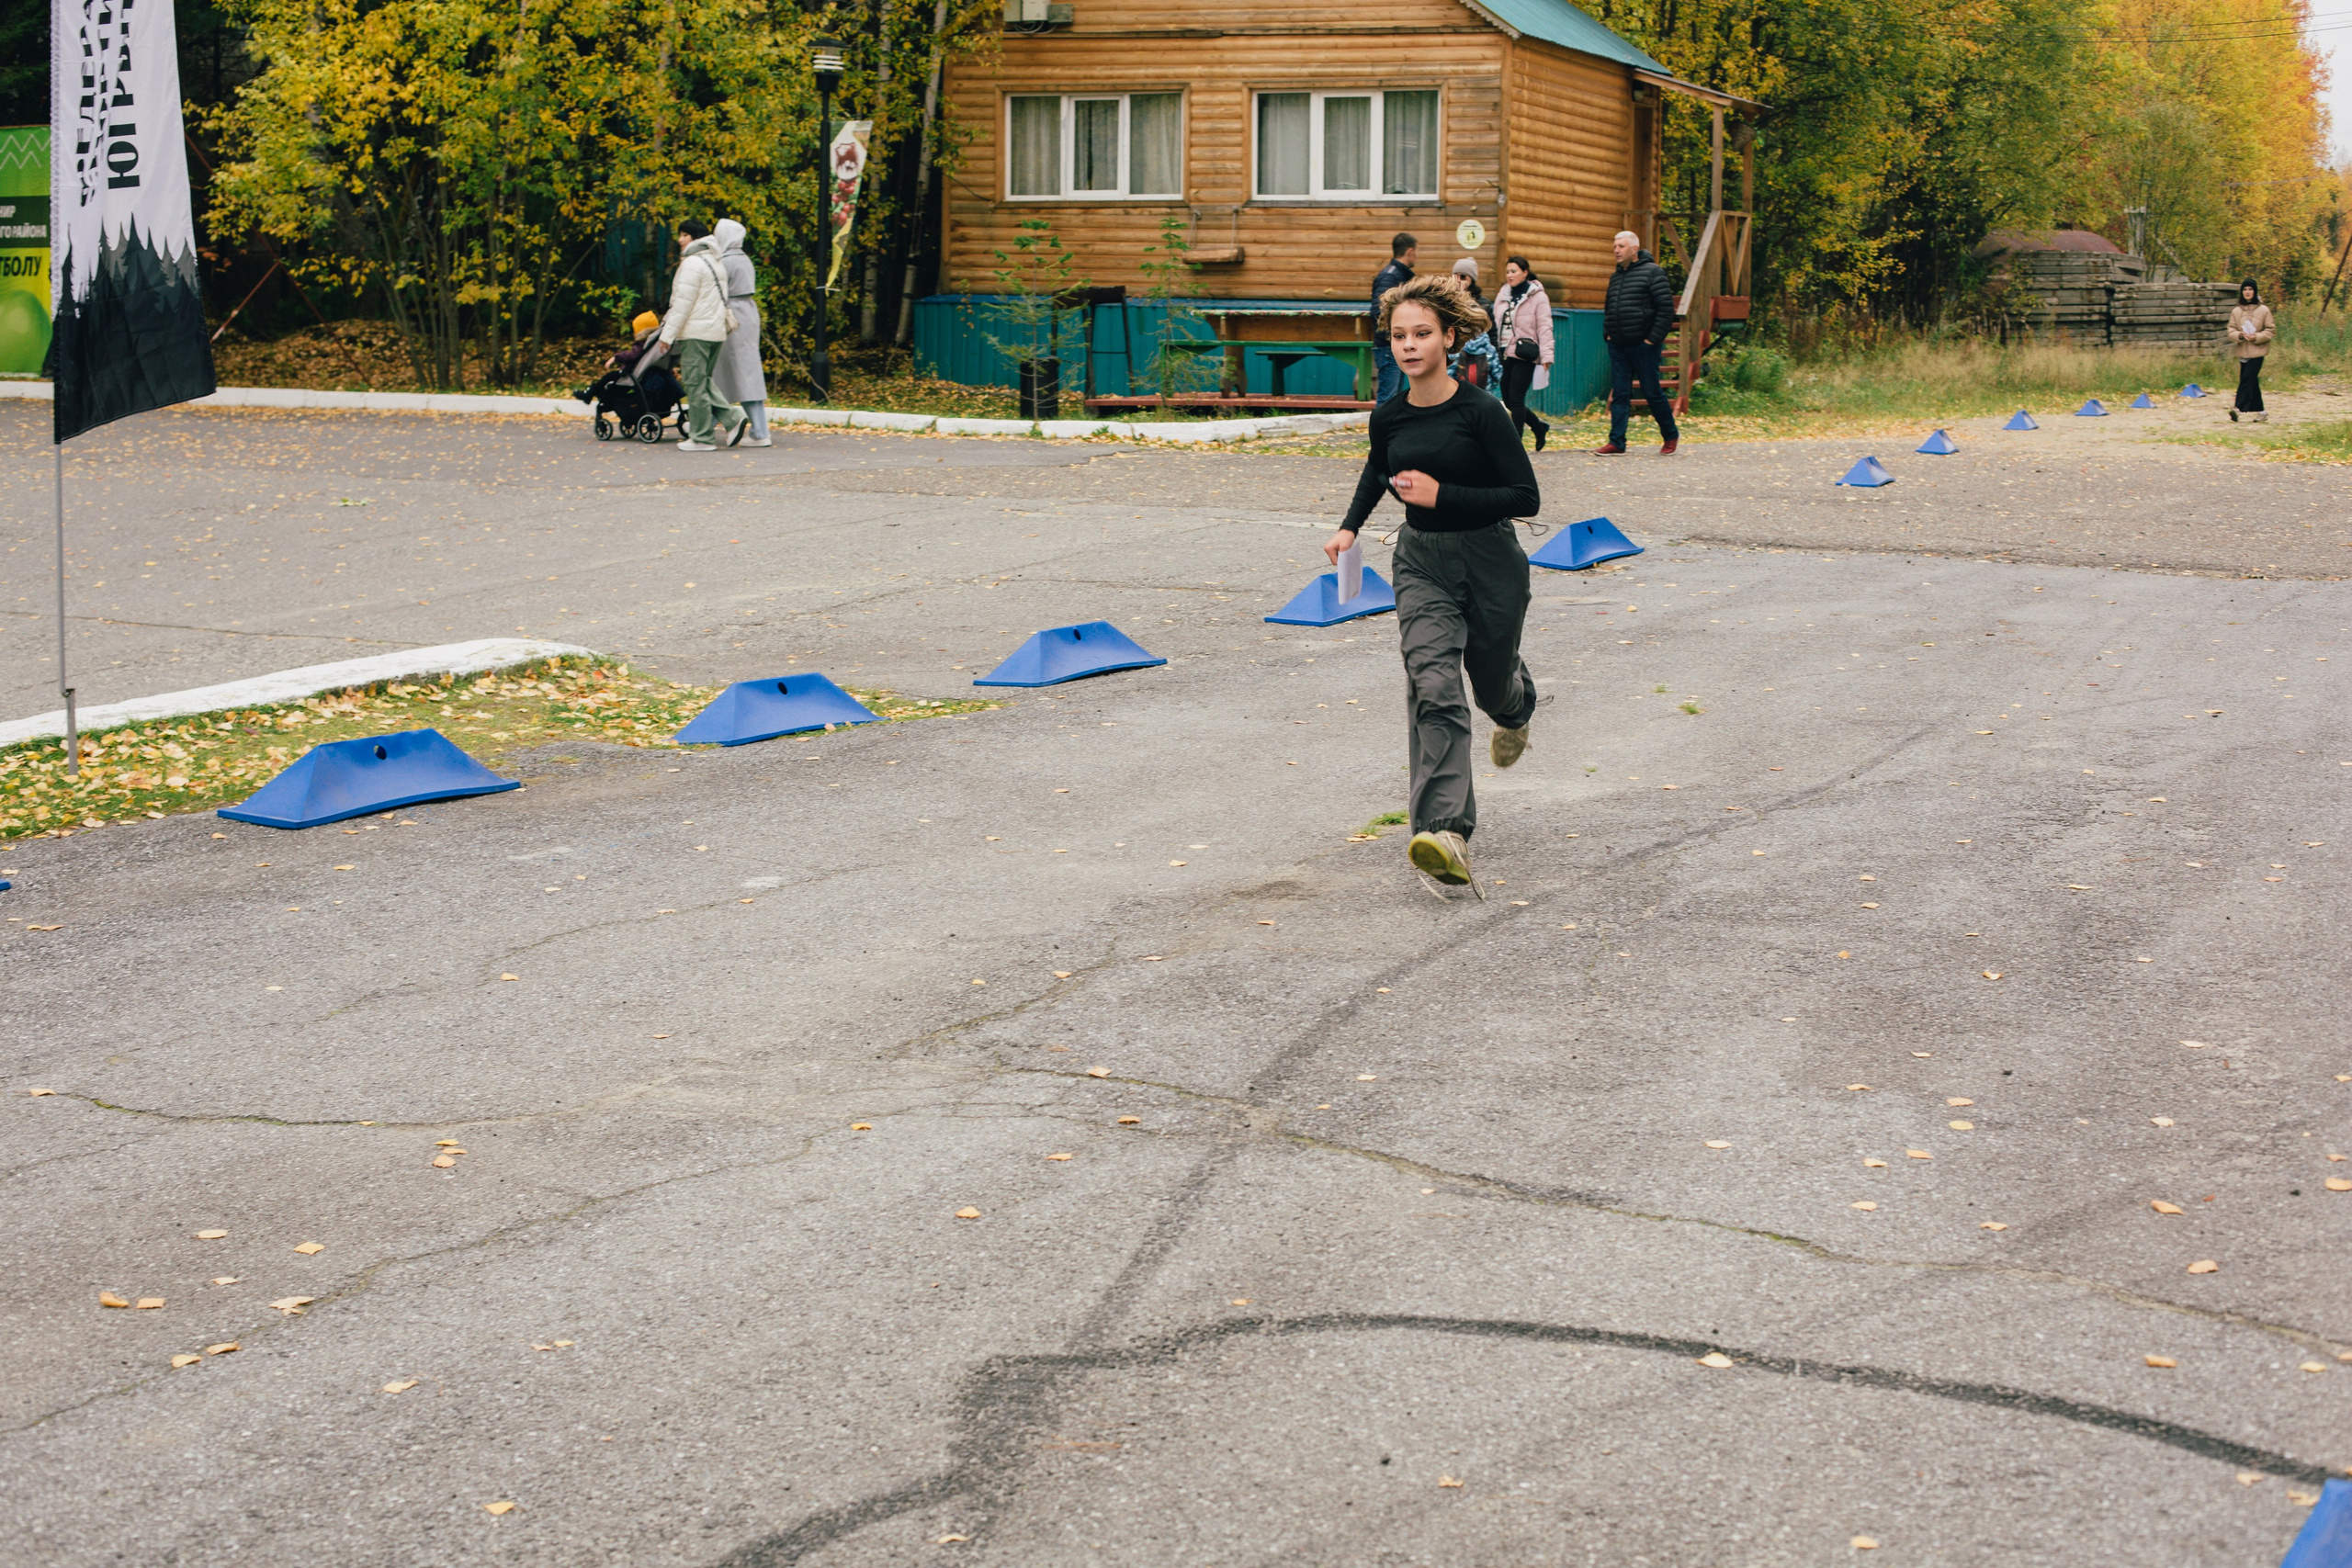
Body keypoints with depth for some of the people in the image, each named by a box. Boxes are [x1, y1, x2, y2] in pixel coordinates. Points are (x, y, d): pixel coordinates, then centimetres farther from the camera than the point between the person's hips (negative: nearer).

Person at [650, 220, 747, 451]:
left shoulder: (692, 263, -10)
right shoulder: (716, 263, 18)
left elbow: (683, 303, -15)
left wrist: (668, 335, -12)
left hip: (696, 332, -9)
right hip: (717, 331, 9)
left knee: (695, 384, -4)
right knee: (703, 382, 15)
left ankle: (702, 438, -2)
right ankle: (732, 418, 1)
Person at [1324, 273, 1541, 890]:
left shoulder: (1481, 412, -16)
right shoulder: (1389, 417, -1)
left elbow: (1525, 496, -15)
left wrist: (1442, 495, -22)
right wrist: (1350, 526, 12)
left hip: (1491, 564, -2)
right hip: (1421, 564, 3)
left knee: (1491, 681, 16)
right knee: (1433, 688, -17)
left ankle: (1516, 708, 59)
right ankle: (1447, 836, -27)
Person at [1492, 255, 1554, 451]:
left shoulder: (1538, 297, -4)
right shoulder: (1502, 296, 13)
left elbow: (1544, 328, -9)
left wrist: (1546, 356, -18)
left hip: (1524, 356, -6)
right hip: (1505, 354, 6)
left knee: (1516, 400, -10)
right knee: (1508, 400, 8)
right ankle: (1539, 426, 29)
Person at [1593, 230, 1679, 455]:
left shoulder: (1652, 272, -6)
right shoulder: (1615, 276, 15)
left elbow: (1666, 308, -11)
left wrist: (1654, 338, -15)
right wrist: (1607, 334, 10)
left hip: (1643, 345, -6)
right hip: (1618, 345, 6)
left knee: (1652, 392, 0)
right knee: (1619, 394, 2)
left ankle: (1670, 435, 17)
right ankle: (1617, 442, 2)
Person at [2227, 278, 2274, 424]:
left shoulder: (2263, 310, -2)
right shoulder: (2236, 311, 8)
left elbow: (2271, 330, 0)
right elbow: (2231, 330, 7)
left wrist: (2257, 337, -15)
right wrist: (2239, 335, -14)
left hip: (2257, 351, -4)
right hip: (2243, 351, 4)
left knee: (2247, 379, -15)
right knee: (2252, 382, 8)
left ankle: (2239, 408, -22)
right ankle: (2260, 413, 15)